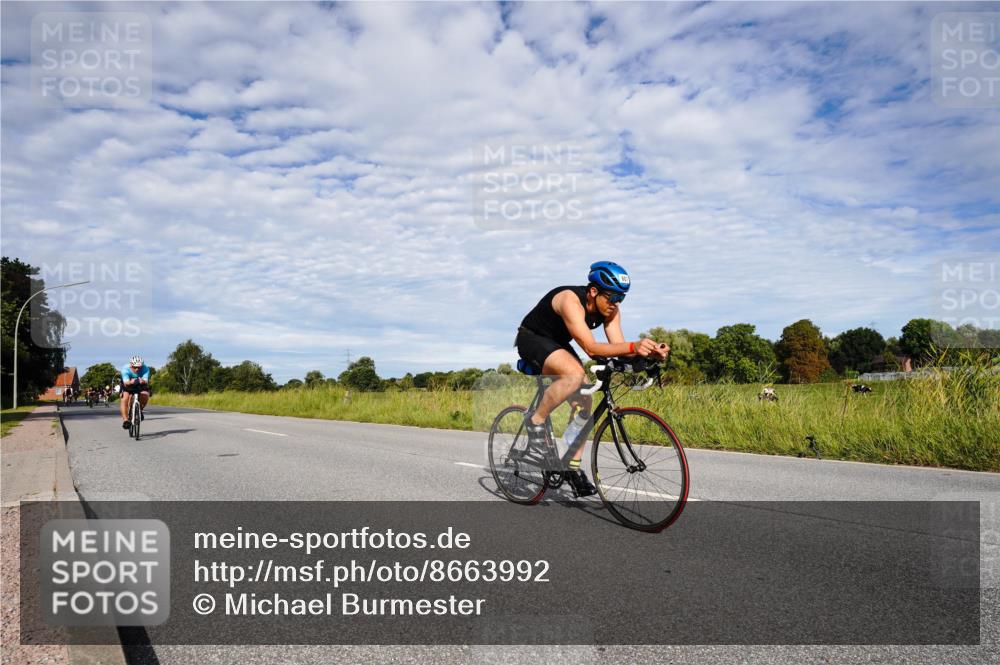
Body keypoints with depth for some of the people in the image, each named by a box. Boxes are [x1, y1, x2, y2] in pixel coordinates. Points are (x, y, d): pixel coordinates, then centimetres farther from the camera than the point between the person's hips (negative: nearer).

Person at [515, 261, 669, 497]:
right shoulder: (571, 300, -33)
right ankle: (536, 420, -14)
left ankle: (573, 467, 6)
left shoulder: (610, 309, -11)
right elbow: (590, 348, -42)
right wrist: (634, 346, -53)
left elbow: (618, 346, -18)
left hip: (558, 344, 8)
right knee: (575, 373, -34)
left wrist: (650, 351, -36)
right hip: (531, 339, -8)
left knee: (584, 402, -4)